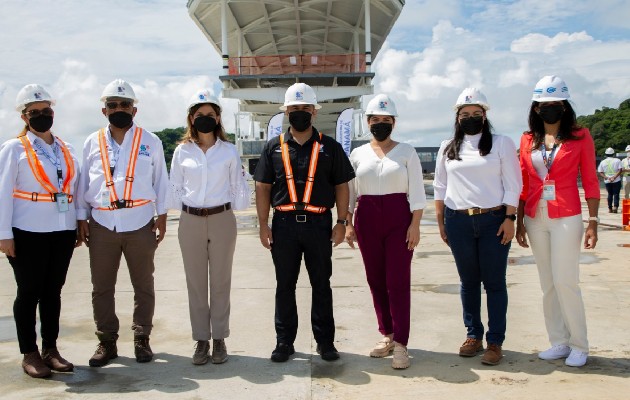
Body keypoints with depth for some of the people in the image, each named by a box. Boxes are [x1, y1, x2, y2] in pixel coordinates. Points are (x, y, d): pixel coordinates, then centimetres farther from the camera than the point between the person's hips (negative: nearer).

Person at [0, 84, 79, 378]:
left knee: (53, 291, 10)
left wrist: (80, 225, 10)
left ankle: (50, 349, 20)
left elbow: (74, 187, 15)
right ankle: (29, 354, 13)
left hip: (63, 231, 4)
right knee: (29, 292, 3)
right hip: (28, 233, -4)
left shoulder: (66, 149, 13)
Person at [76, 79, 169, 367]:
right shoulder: (92, 143, 9)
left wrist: (161, 215, 3)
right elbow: (83, 182, 12)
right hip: (102, 224, 1)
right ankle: (106, 341, 18)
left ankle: (141, 338, 18)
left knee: (143, 285, 6)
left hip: (140, 224, -1)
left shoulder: (150, 142, 6)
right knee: (102, 287, 5)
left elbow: (160, 180, 8)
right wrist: (81, 217, 7)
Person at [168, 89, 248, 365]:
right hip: (191, 221, 1)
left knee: (221, 281, 5)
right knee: (196, 283, 5)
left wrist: (223, 207, 1)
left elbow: (236, 187, 7)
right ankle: (201, 339, 15)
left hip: (222, 219, -1)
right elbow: (175, 188, 8)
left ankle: (219, 339, 15)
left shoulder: (229, 151, 2)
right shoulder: (182, 151, 4)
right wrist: (186, 208, 1)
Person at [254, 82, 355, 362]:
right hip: (284, 224, 1)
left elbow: (342, 186, 6)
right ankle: (284, 342, 20)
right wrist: (263, 225, 0)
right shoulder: (274, 147, 8)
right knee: (285, 285, 9)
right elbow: (263, 188, 7)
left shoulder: (329, 147, 6)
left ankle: (325, 341, 19)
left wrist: (341, 222, -2)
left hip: (319, 224, -1)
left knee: (321, 285, 8)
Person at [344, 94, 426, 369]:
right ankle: (387, 334, 21)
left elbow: (416, 191, 0)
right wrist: (347, 224, 5)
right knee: (376, 280, 7)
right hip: (367, 219, 3)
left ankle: (400, 344, -2)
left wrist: (415, 224, -8)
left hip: (399, 217, -3)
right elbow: (349, 192, 12)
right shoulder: (358, 154, 10)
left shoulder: (406, 152, 3)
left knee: (398, 281, -6)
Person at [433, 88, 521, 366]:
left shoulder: (501, 144, 3)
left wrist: (509, 218, -8)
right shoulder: (447, 148, 11)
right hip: (458, 222, 3)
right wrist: (440, 221, 8)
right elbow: (440, 187, 13)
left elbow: (512, 185, 0)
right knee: (468, 281, 10)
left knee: (494, 282, 1)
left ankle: (495, 342, 9)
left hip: (494, 221, -2)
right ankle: (473, 335, 22)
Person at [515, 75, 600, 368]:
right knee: (547, 284, 9)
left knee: (565, 281, -6)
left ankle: (579, 346, 9)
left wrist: (593, 221, -8)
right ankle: (559, 343, 19)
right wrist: (519, 221, 9)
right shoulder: (528, 140, 8)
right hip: (535, 219, 4)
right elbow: (523, 185, 11)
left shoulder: (580, 136, -1)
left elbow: (590, 182, -2)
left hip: (566, 218, -4)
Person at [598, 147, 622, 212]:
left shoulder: (602, 162, 6)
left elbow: (600, 173, 1)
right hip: (616, 181, -3)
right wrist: (614, 177, -17)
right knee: (616, 194, 1)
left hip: (607, 182, 3)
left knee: (610, 194, 14)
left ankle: (610, 208, 12)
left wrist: (606, 177, -8)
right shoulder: (617, 160, -1)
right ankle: (615, 206, -16)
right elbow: (620, 170, -11)